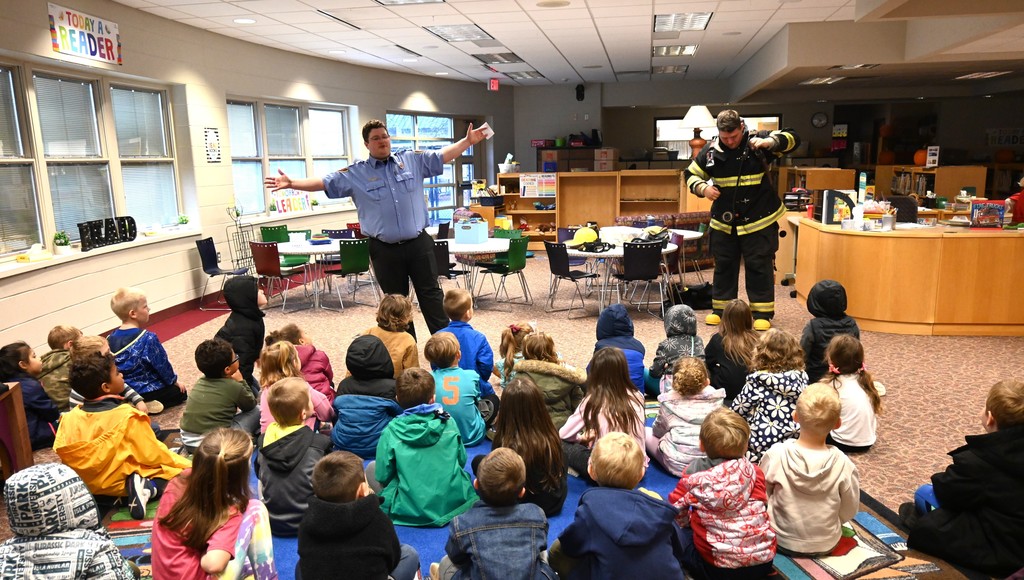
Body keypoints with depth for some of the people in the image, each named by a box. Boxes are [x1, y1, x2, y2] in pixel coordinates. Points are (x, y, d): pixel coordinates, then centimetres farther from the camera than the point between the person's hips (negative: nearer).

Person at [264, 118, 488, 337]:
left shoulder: (412, 160, 6)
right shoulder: (355, 173, 2)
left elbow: (443, 155, 9)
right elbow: (324, 182, -2)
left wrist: (468, 141, 2)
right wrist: (291, 183, -12)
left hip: (418, 244, 0)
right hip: (385, 250, 0)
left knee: (431, 294, 8)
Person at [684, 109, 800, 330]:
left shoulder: (756, 141, -7)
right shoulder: (711, 150, -1)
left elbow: (791, 139, -11)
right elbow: (691, 174, 10)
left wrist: (768, 142, -29)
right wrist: (702, 188, -11)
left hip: (759, 220, -3)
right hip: (723, 221, 3)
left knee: (759, 266, 1)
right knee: (724, 266, 12)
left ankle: (763, 312, 10)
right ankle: (720, 309, 24)